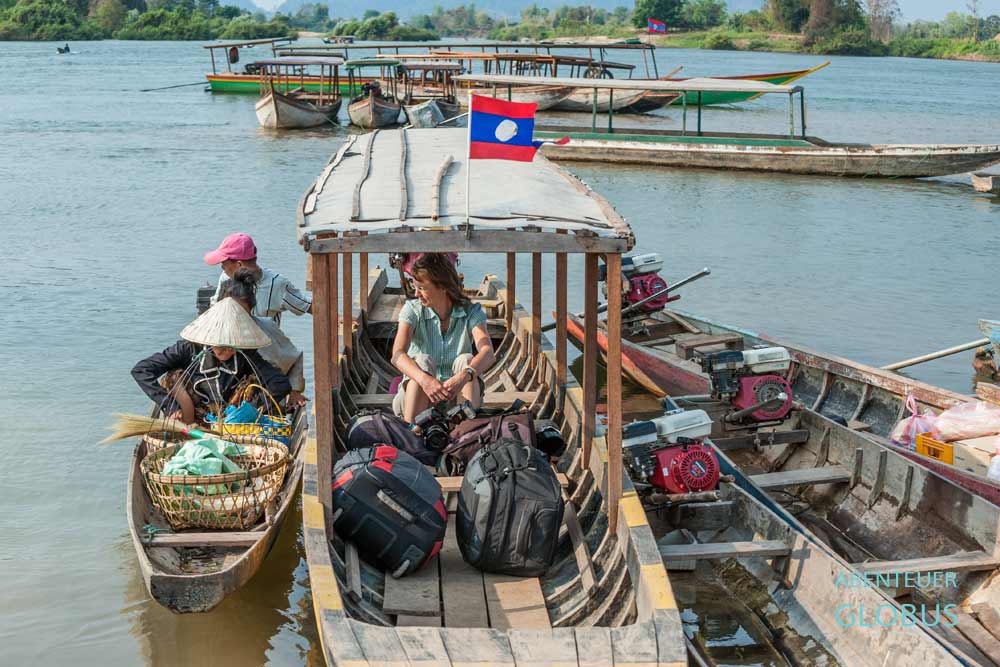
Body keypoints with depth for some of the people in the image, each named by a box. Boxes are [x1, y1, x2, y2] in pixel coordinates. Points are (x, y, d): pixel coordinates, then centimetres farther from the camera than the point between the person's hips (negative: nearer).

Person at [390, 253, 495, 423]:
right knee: (422, 361, -26)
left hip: (458, 397, 0)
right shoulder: (412, 310, -5)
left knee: (466, 360, -24)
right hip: (417, 397, 0)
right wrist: (425, 379, -42)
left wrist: (464, 376, -46)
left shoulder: (471, 312, -6)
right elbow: (397, 355, -22)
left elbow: (487, 353, -24)